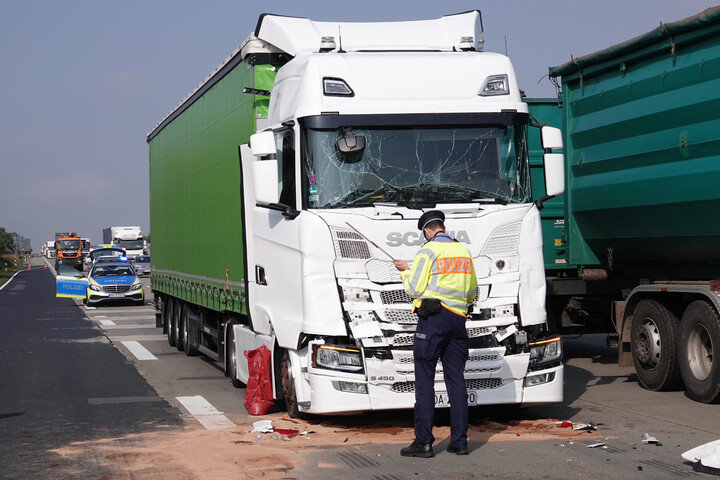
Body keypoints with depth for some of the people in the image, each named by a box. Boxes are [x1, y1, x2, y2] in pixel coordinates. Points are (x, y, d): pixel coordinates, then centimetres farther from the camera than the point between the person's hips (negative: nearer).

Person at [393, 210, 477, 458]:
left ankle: (423, 442, -6)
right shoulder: (464, 251, 14)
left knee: (425, 380, -3)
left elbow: (415, 289, -7)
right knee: (456, 380, 9)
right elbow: (472, 292, 19)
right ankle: (459, 441, 9)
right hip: (458, 318, 6)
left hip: (432, 318, -6)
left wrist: (405, 270, 10)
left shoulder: (428, 251, -4)